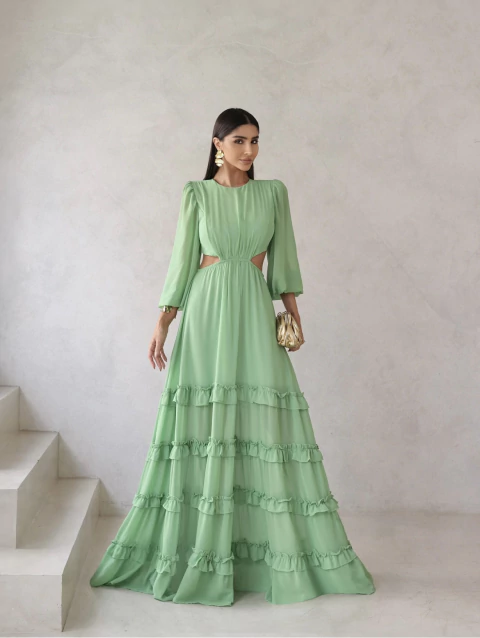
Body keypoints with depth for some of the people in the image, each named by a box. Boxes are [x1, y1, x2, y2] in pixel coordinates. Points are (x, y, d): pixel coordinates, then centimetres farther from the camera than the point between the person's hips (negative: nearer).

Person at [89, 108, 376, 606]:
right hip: (206, 310, -1)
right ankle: (195, 548, 13)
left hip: (254, 312, 1)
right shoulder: (195, 194, 6)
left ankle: (283, 548, 11)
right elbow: (182, 261, 5)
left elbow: (283, 258, 12)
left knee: (265, 424, -1)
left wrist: (294, 313, 5)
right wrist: (162, 323, 0)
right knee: (201, 424, 0)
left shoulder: (273, 192, 10)